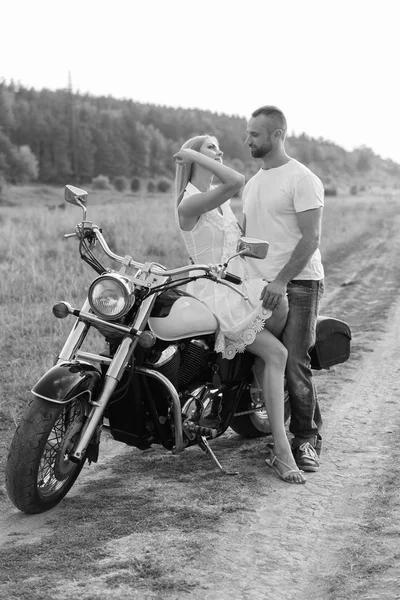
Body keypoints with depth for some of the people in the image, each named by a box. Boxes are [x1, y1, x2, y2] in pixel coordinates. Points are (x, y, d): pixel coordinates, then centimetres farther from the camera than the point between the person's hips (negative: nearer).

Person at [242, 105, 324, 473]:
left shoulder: (302, 180, -6)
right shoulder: (252, 184, 19)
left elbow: (311, 238, -13)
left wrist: (282, 281, -20)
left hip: (297, 285, -7)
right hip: (260, 285, 7)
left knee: (294, 364, -9)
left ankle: (307, 439, 4)